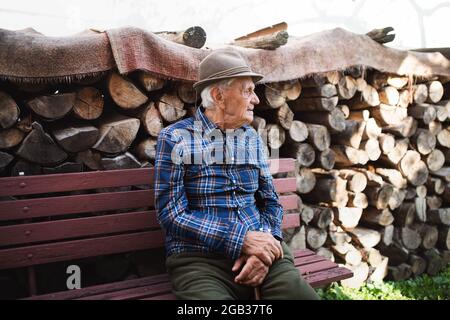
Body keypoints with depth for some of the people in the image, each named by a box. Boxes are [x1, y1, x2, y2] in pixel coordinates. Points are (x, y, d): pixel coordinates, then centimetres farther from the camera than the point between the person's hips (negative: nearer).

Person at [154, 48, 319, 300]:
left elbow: (271, 202, 14)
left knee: (302, 294, -21)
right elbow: (172, 213, -8)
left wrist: (265, 246, -6)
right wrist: (242, 239, -15)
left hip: (258, 247, 4)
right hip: (199, 257, -3)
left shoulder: (252, 137, 14)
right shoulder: (175, 138, -2)